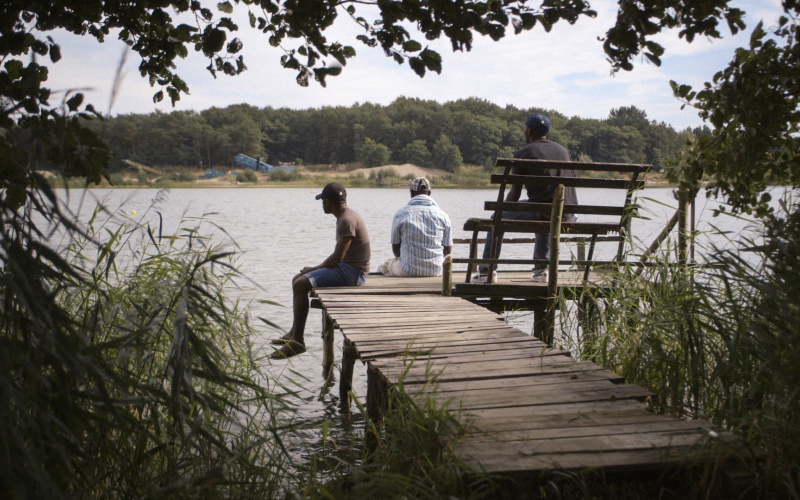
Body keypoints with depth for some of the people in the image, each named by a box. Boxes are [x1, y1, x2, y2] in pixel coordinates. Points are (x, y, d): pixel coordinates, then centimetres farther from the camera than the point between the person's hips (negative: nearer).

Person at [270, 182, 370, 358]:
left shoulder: (347, 220, -18)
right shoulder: (345, 216, 15)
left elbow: (337, 257, -22)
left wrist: (315, 268, -8)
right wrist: (317, 268, 9)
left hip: (353, 271, -11)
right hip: (346, 267, 11)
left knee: (301, 284, -20)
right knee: (297, 279, 13)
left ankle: (298, 341, -17)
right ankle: (294, 332, 16)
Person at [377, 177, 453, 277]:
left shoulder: (400, 215, -4)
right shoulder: (443, 216, 0)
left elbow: (396, 249, 2)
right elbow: (448, 250, 6)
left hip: (408, 270, -2)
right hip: (436, 270, 2)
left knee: (384, 266, 29)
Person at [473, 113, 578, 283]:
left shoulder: (523, 153, 1)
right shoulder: (563, 150, 18)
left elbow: (514, 194, 1)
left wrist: (503, 210, 21)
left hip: (542, 212, -6)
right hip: (568, 217, 6)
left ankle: (487, 270, 20)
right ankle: (541, 269, 36)